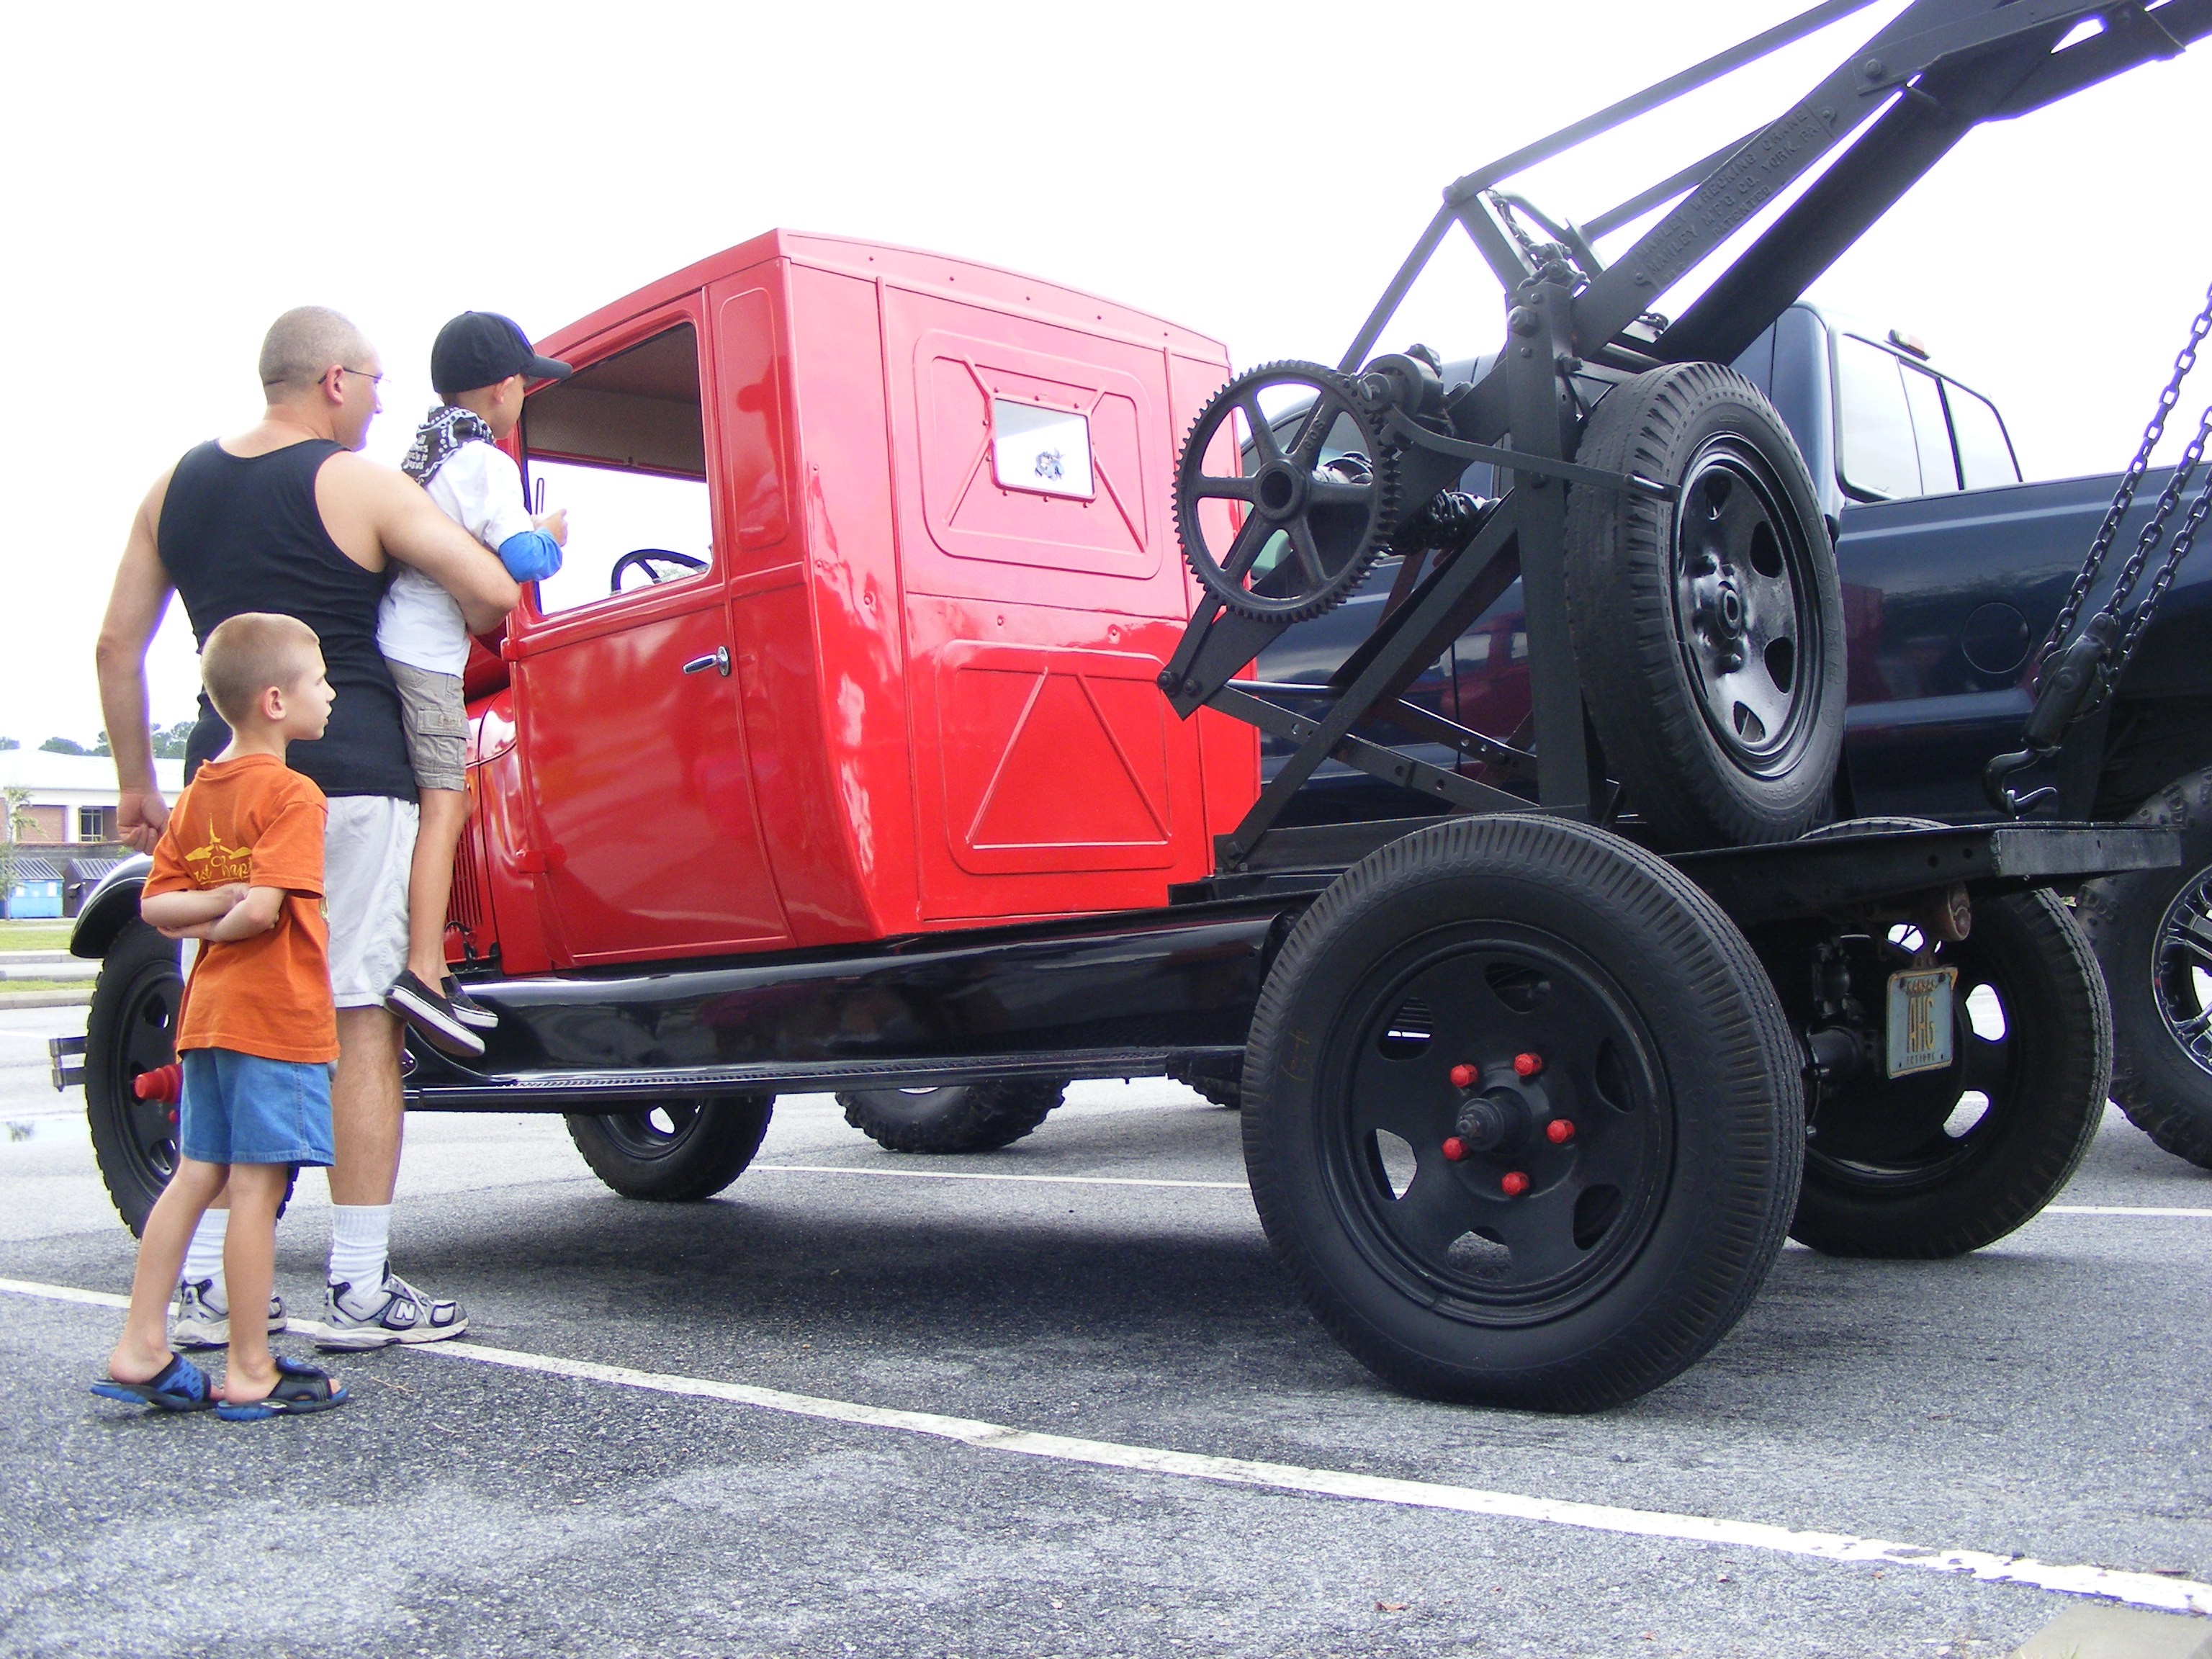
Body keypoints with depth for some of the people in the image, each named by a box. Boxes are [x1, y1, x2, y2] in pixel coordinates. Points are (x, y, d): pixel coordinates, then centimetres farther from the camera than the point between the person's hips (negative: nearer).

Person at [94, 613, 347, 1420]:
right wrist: (222, 917, -3)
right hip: (278, 1017, -8)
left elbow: (154, 905, 10)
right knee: (256, 1187, -3)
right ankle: (250, 1374, 3)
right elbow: (265, 909, -21)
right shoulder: (291, 794, -13)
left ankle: (139, 1350, 18)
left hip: (208, 1013, 8)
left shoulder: (196, 794, 13)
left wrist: (210, 904, -1)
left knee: (195, 1174, 14)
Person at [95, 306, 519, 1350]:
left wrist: (136, 785, 20)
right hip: (351, 777, -5)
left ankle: (207, 1285, 14)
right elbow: (492, 594, -9)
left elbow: (117, 647, 14)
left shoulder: (176, 487, 14)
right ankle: (359, 1289, 0)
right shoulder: (361, 485, -3)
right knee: (360, 1021, -2)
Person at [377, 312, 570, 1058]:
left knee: (445, 803, 10)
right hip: (424, 655, -9)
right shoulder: (487, 463, -7)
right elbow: (521, 559, -18)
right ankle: (421, 974, -21)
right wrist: (550, 535, 3)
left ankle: (429, 968, 10)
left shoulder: (423, 452, 19)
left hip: (389, 643, 9)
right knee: (444, 804, -13)